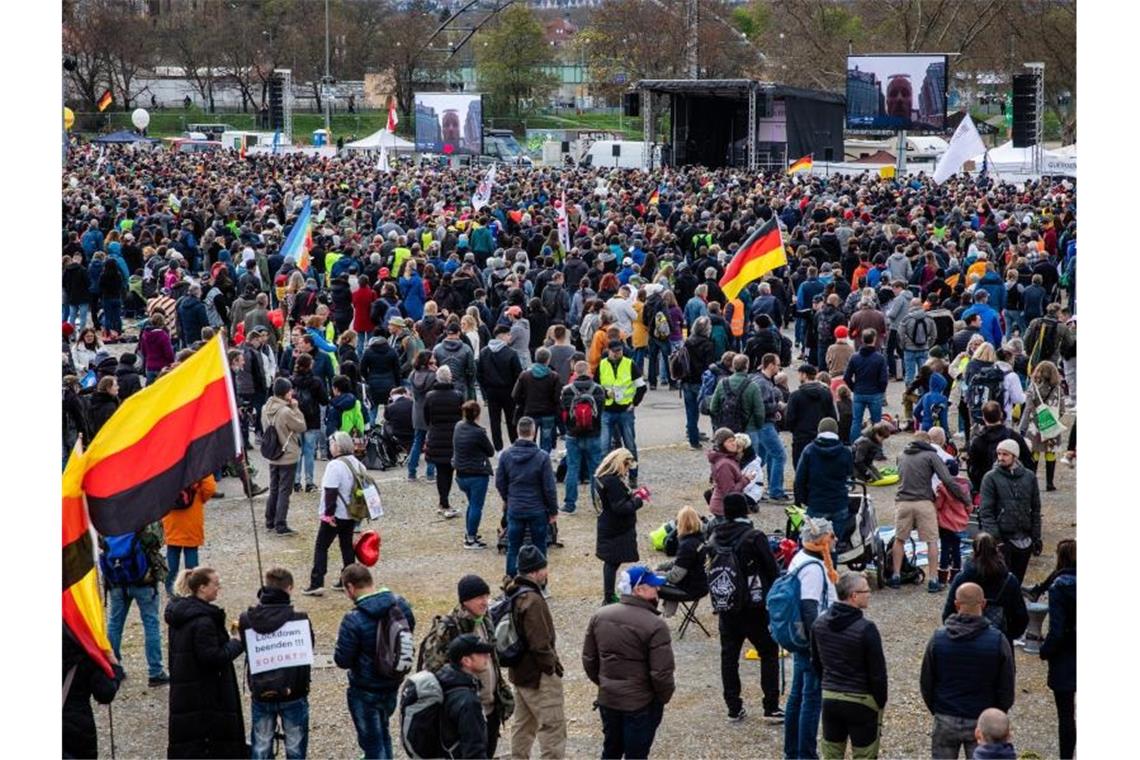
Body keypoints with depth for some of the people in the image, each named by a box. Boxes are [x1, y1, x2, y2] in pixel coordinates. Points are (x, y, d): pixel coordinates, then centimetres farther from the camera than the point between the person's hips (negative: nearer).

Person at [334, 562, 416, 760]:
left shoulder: (354, 620, -28)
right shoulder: (400, 604, -8)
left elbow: (342, 661, -21)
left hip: (365, 691, -6)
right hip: (393, 684, 6)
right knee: (382, 731, 28)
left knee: (372, 741, 9)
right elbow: (410, 629, 10)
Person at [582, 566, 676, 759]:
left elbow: (589, 659, 6)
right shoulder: (655, 625, -22)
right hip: (641, 704, -6)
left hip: (607, 699, 6)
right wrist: (664, 697, -2)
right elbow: (661, 673, -20)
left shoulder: (599, 616, -2)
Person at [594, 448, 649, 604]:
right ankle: (609, 598, 6)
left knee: (610, 562, 18)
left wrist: (631, 495, 5)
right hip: (616, 530, -10)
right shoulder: (613, 482, -25)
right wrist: (638, 502, -14)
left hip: (607, 526, 10)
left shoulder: (603, 476, 6)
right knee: (613, 562, -1)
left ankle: (609, 596, 27)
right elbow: (620, 508, -25)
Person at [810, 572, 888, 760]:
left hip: (829, 699, 6)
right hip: (861, 702, -6)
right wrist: (881, 703, -2)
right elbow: (877, 672, -15)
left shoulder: (819, 623, 1)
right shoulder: (865, 629, -20)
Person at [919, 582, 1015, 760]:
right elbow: (1006, 689, -5)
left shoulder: (938, 638, -7)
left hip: (945, 720, 1)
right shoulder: (998, 641, -11)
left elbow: (926, 683, 1)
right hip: (981, 723, -1)